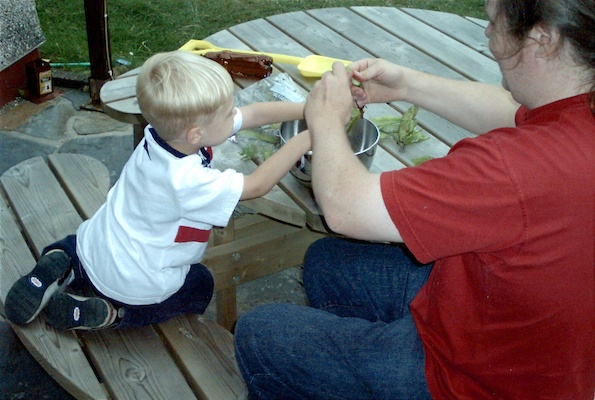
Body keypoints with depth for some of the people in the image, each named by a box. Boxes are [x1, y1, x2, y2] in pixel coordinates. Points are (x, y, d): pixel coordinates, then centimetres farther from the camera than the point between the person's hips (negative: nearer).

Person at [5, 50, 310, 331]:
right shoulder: (187, 181, -36)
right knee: (201, 285, 23)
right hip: (136, 283, -7)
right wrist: (303, 141, -20)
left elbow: (254, 114, -10)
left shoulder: (169, 127, -16)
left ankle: (59, 268, 7)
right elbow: (257, 185, -24)